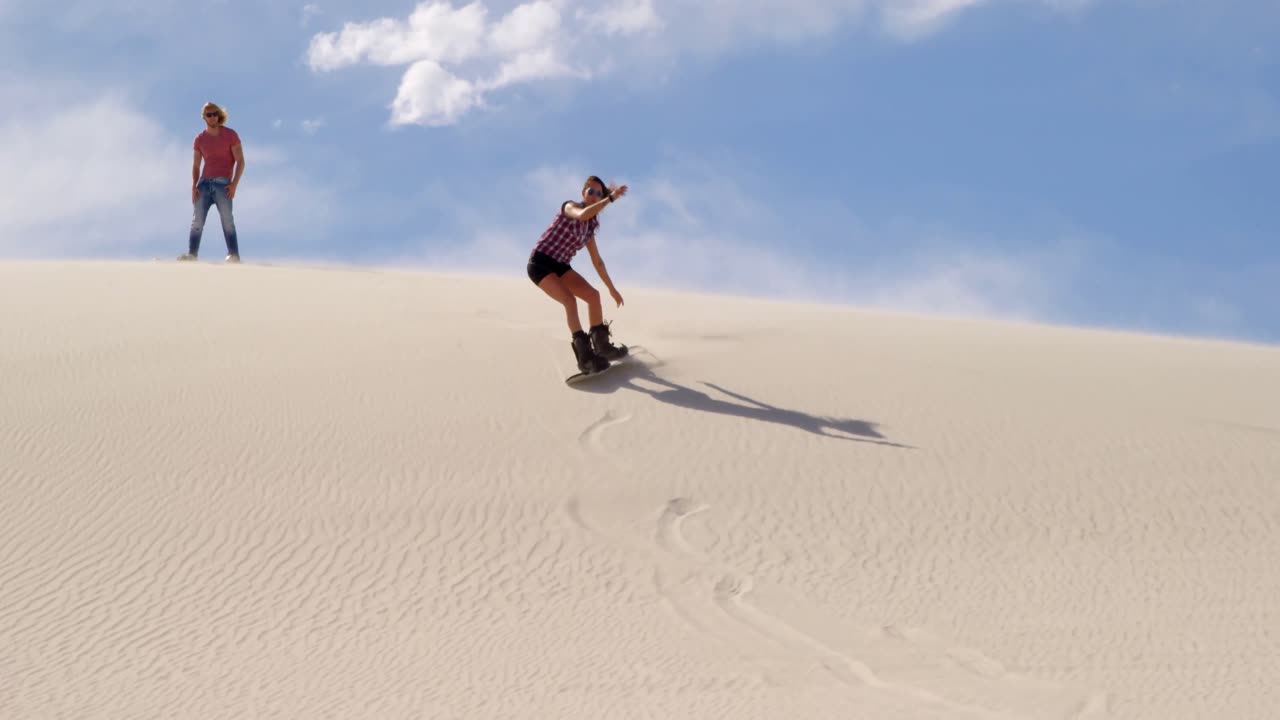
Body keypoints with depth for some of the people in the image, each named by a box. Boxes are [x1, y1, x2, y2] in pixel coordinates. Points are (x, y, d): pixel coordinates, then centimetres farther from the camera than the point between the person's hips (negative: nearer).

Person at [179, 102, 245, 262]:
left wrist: (234, 183, -11)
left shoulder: (230, 135, 3)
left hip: (223, 183, -4)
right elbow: (196, 166, 17)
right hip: (204, 183, 4)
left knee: (227, 220, -12)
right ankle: (191, 254, -7)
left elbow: (240, 161, 1)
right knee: (197, 220, -5)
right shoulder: (200, 139, 14)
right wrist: (194, 186, 0)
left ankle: (234, 255, -16)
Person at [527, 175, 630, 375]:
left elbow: (597, 261, 18)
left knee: (593, 294, 2)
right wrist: (611, 198, -33)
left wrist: (612, 289, 20)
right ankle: (585, 356, -31)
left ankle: (601, 345, 15)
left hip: (559, 266, 8)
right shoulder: (570, 206, -10)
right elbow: (583, 215, -36)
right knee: (569, 299, -25)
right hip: (540, 263, -8)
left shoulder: (590, 227, 10)